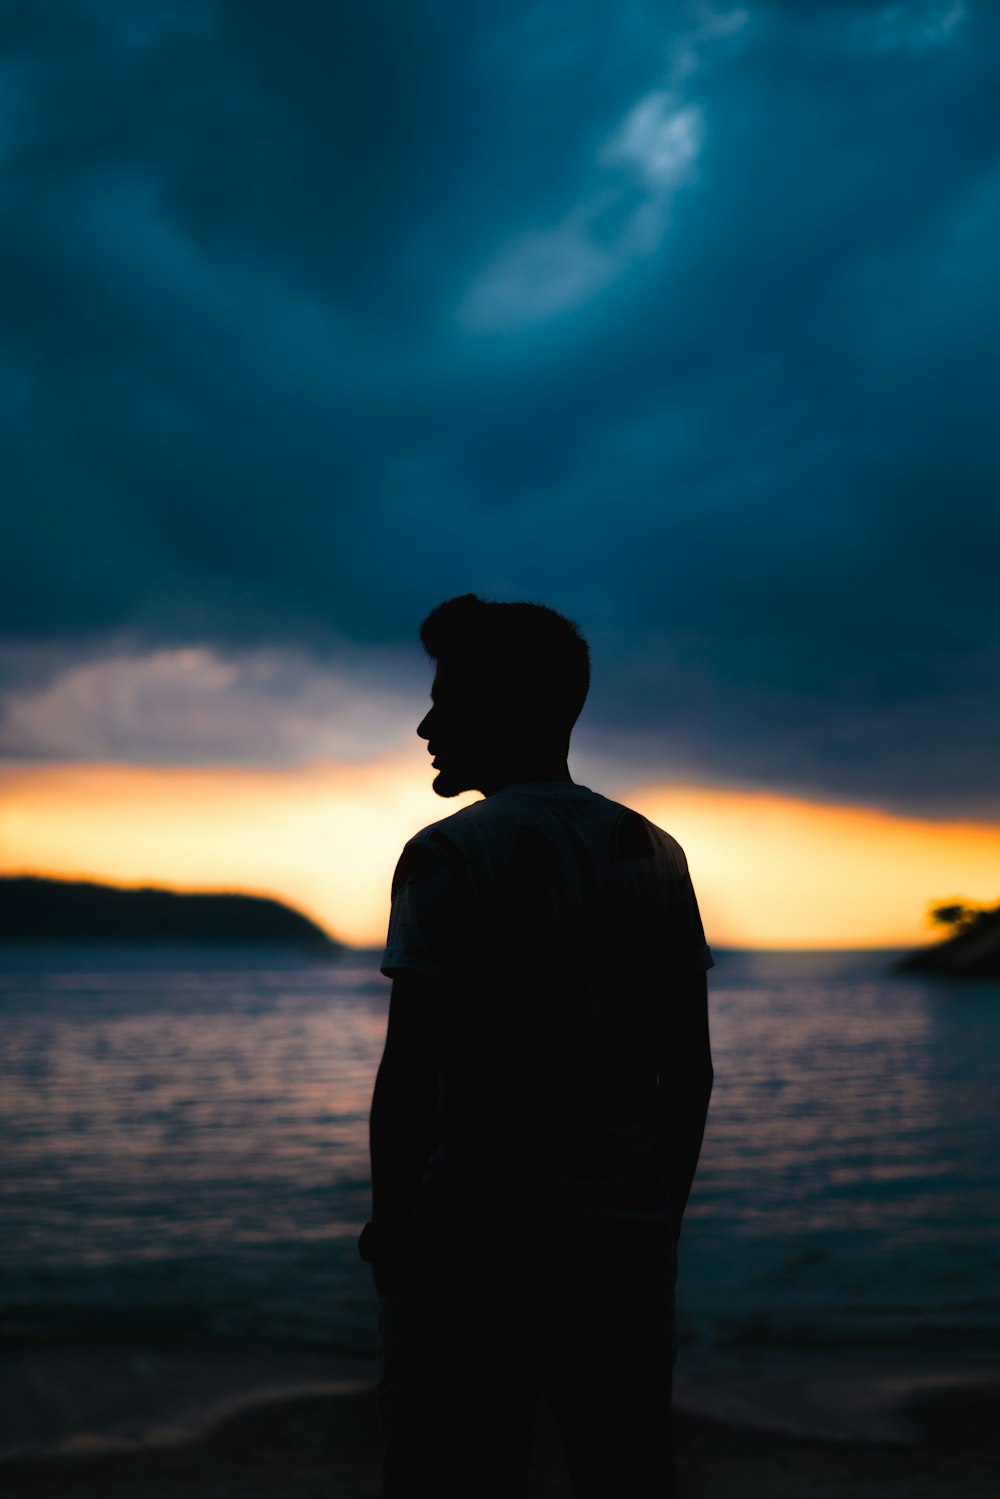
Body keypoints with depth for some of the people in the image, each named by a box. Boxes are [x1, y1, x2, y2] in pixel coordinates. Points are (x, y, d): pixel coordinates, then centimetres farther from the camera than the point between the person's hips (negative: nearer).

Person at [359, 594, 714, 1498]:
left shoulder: (451, 855, -7)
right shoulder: (655, 855, 9)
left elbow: (410, 1074, -11)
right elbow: (691, 1071, 11)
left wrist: (389, 1225, 1)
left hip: (476, 1245, -5)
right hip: (629, 1241, 5)